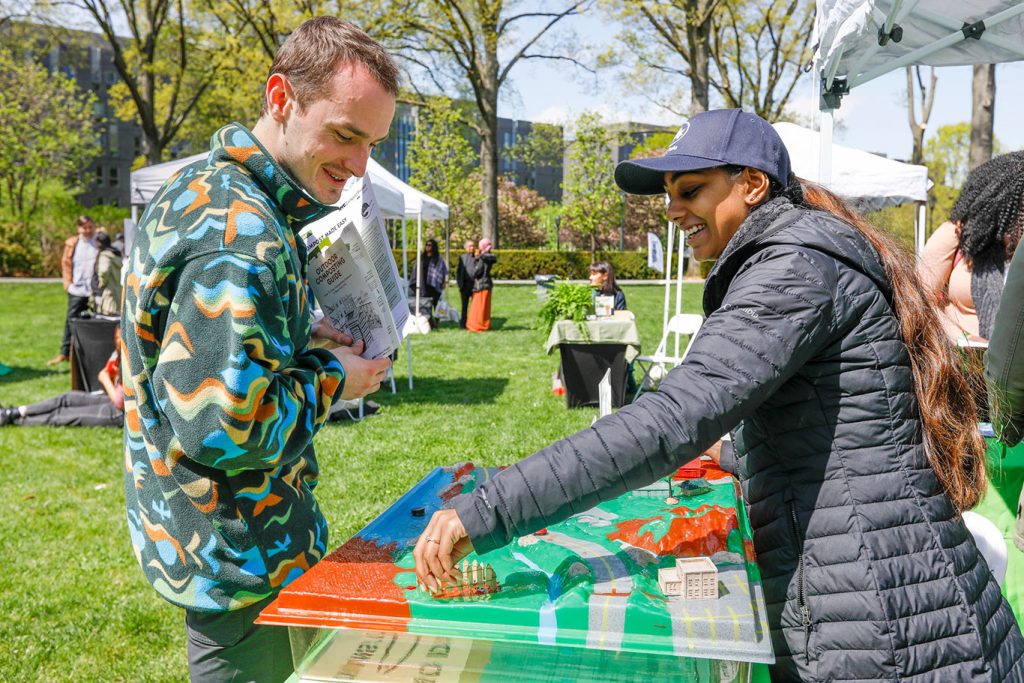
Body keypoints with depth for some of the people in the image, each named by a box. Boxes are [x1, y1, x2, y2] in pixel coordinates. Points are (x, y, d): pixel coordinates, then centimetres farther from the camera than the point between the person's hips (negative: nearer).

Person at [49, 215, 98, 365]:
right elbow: (66, 263, 11)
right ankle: (65, 352, 7)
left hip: (95, 289, -1)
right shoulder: (72, 243, 5)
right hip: (77, 289, 1)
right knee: (71, 320, 2)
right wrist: (67, 281, 4)